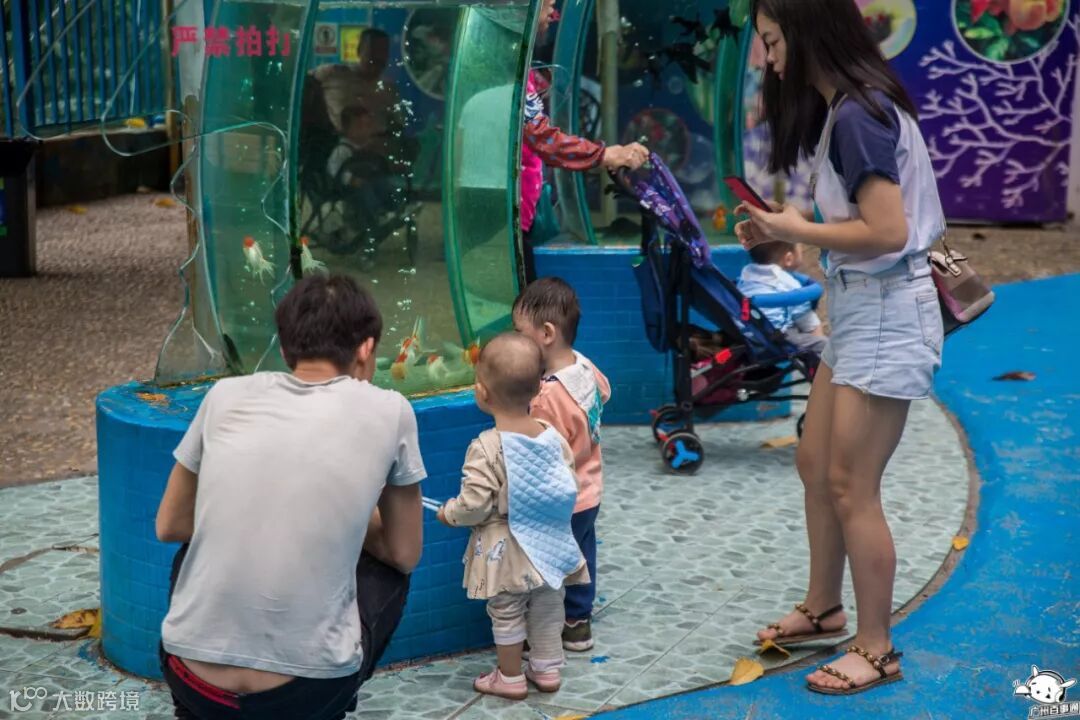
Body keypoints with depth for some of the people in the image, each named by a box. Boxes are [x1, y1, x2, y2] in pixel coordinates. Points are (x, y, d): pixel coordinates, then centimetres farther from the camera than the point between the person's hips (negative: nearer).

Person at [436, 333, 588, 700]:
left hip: (505, 549, -5)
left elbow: (474, 505, -23)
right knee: (547, 608, 20)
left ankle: (510, 678, 26)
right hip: (549, 543, 5)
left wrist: (448, 513, -3)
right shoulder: (553, 437, -8)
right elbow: (569, 488, 0)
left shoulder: (486, 448, -24)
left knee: (506, 614, 13)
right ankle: (547, 670, 33)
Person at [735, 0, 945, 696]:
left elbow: (888, 231, -25)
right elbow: (859, 218, 9)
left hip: (887, 313, -10)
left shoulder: (856, 116, -19)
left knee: (852, 487, -3)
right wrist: (787, 231, -2)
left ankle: (876, 649, 10)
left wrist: (796, 230, -14)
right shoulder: (844, 108, 11)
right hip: (858, 308, 10)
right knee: (816, 465, 17)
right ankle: (823, 609, 32)